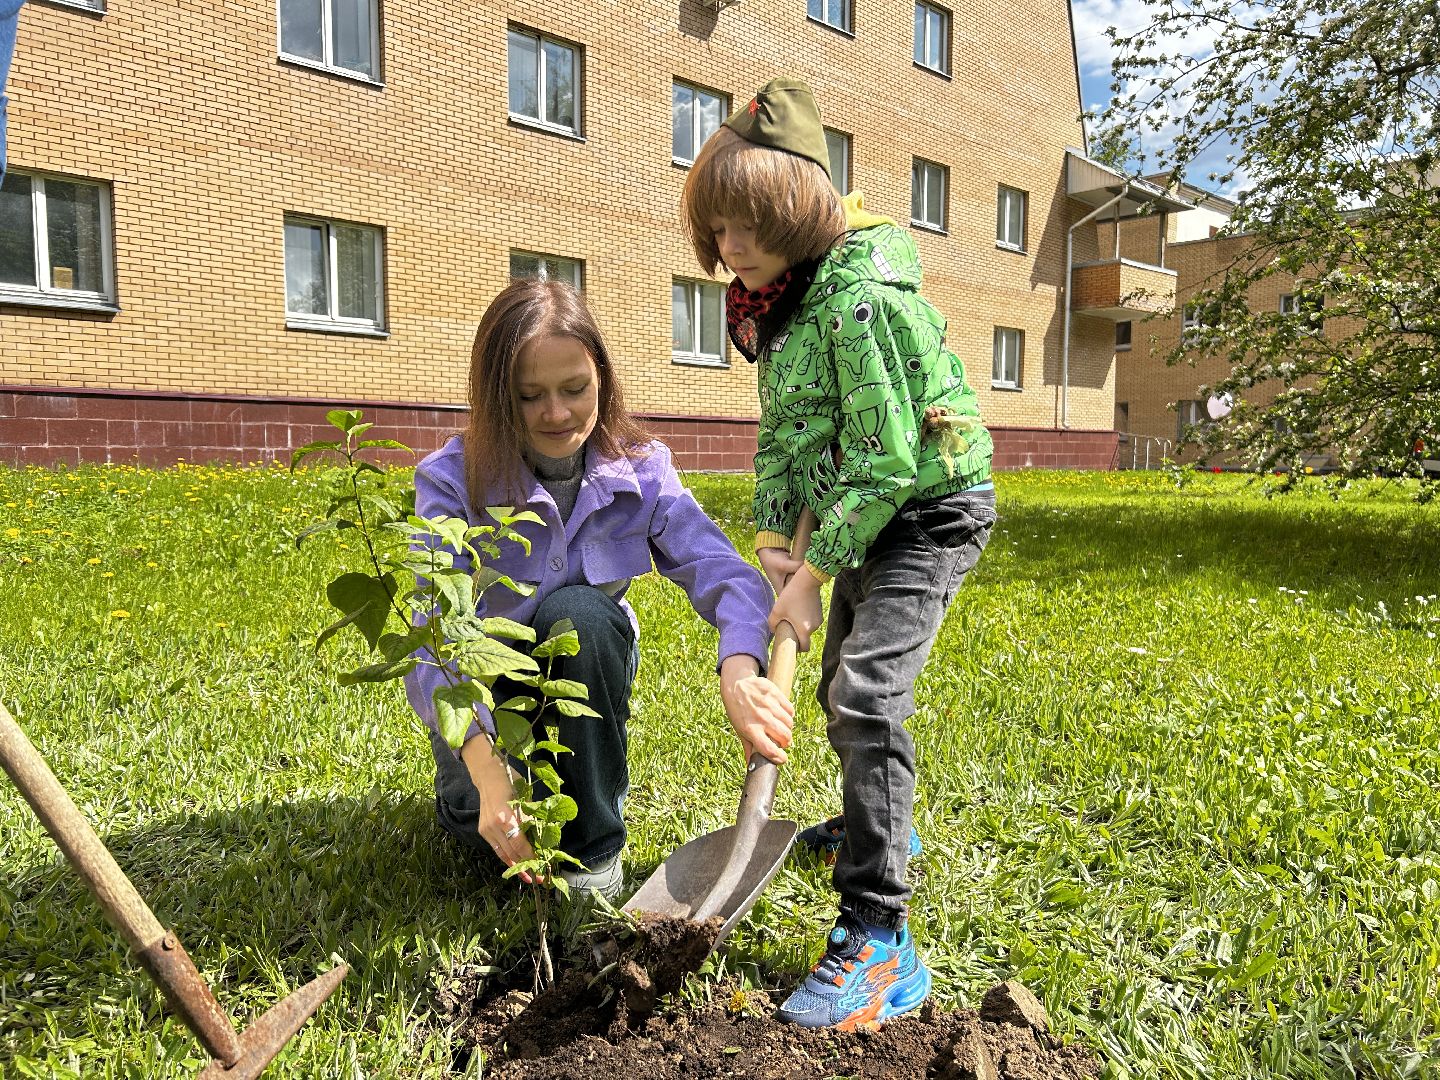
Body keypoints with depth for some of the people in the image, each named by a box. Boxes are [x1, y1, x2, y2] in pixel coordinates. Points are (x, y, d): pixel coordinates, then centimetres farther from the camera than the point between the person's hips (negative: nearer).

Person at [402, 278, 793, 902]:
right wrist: (485, 768, -47)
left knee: (574, 612, -33)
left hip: (586, 672, 1)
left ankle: (594, 845, -15)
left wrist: (740, 671, -49)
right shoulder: (453, 481, -22)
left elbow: (721, 570, -27)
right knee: (495, 826, -25)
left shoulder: (639, 470, -15)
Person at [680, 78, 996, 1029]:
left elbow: (884, 461, -27)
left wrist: (814, 573, -23)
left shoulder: (861, 292, -25)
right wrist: (775, 539, -7)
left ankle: (879, 943, -17)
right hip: (858, 515, 10)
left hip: (927, 511, -10)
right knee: (843, 685, 20)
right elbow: (783, 430, 6)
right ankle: (877, 824, 45)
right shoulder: (783, 294, 4)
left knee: (866, 694, -22)